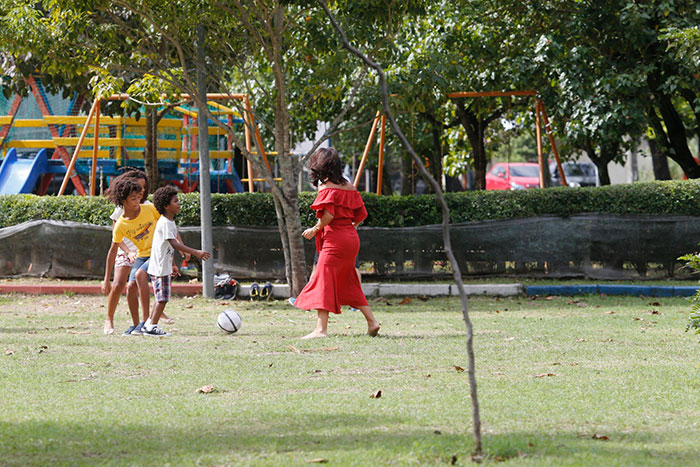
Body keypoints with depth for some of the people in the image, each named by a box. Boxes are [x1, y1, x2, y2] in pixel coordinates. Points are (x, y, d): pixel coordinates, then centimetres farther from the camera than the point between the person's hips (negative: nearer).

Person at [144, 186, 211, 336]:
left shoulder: (171, 222, 14)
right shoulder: (164, 223, -19)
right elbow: (174, 244, -27)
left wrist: (173, 265, 25)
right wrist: (195, 252, -32)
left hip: (165, 266, 10)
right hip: (160, 267, -10)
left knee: (161, 297, 16)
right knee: (162, 298, -7)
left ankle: (149, 323, 24)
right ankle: (152, 327, -3)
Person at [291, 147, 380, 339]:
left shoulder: (327, 188, -10)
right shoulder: (349, 186, 13)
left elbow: (328, 214, -23)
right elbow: (361, 214, 14)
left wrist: (315, 229, -9)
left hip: (335, 239, -8)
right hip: (351, 238, 8)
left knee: (323, 281, -9)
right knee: (349, 284, 19)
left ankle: (321, 329, -18)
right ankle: (372, 322, 19)